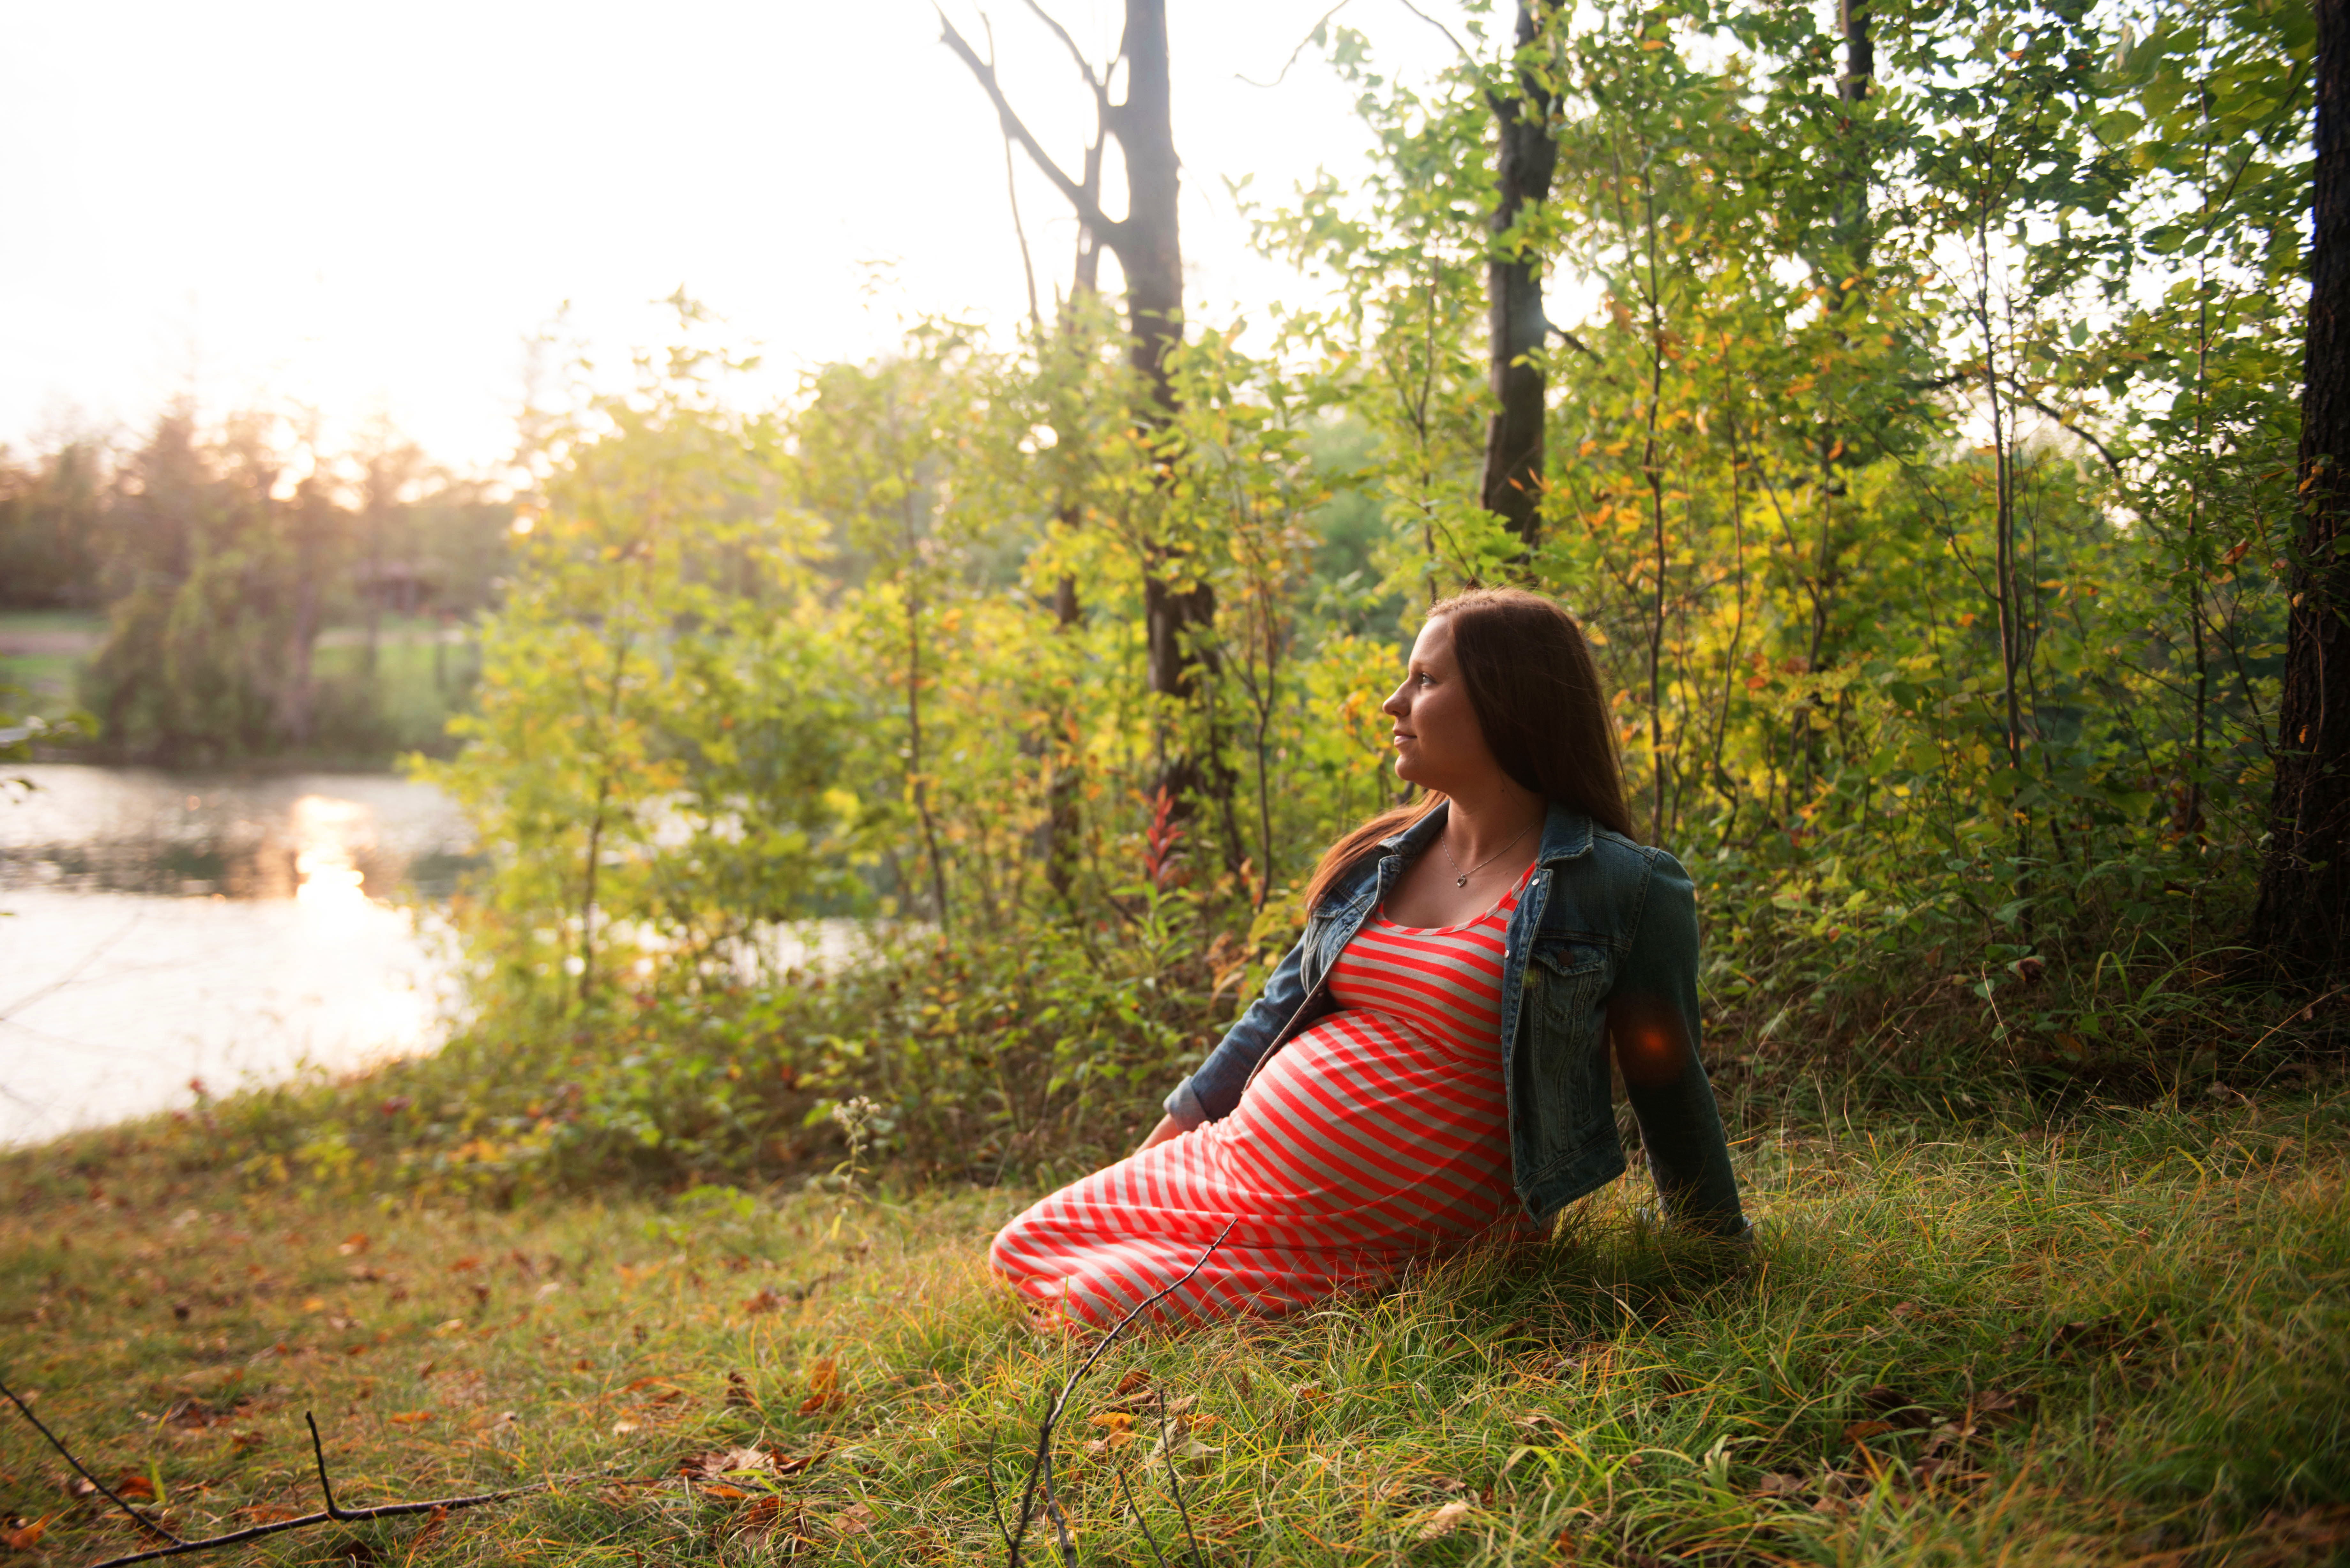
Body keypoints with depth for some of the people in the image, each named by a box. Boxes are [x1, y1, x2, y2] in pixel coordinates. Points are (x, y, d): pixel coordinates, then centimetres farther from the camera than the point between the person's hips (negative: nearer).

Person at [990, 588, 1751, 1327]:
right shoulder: (1379, 860, 7)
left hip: (1393, 1239, -7)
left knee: (1095, 1311, -15)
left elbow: (1667, 1083, -1)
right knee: (1022, 1250, 8)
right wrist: (1165, 1137, 15)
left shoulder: (1624, 888, -12)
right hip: (1235, 1163, 7)